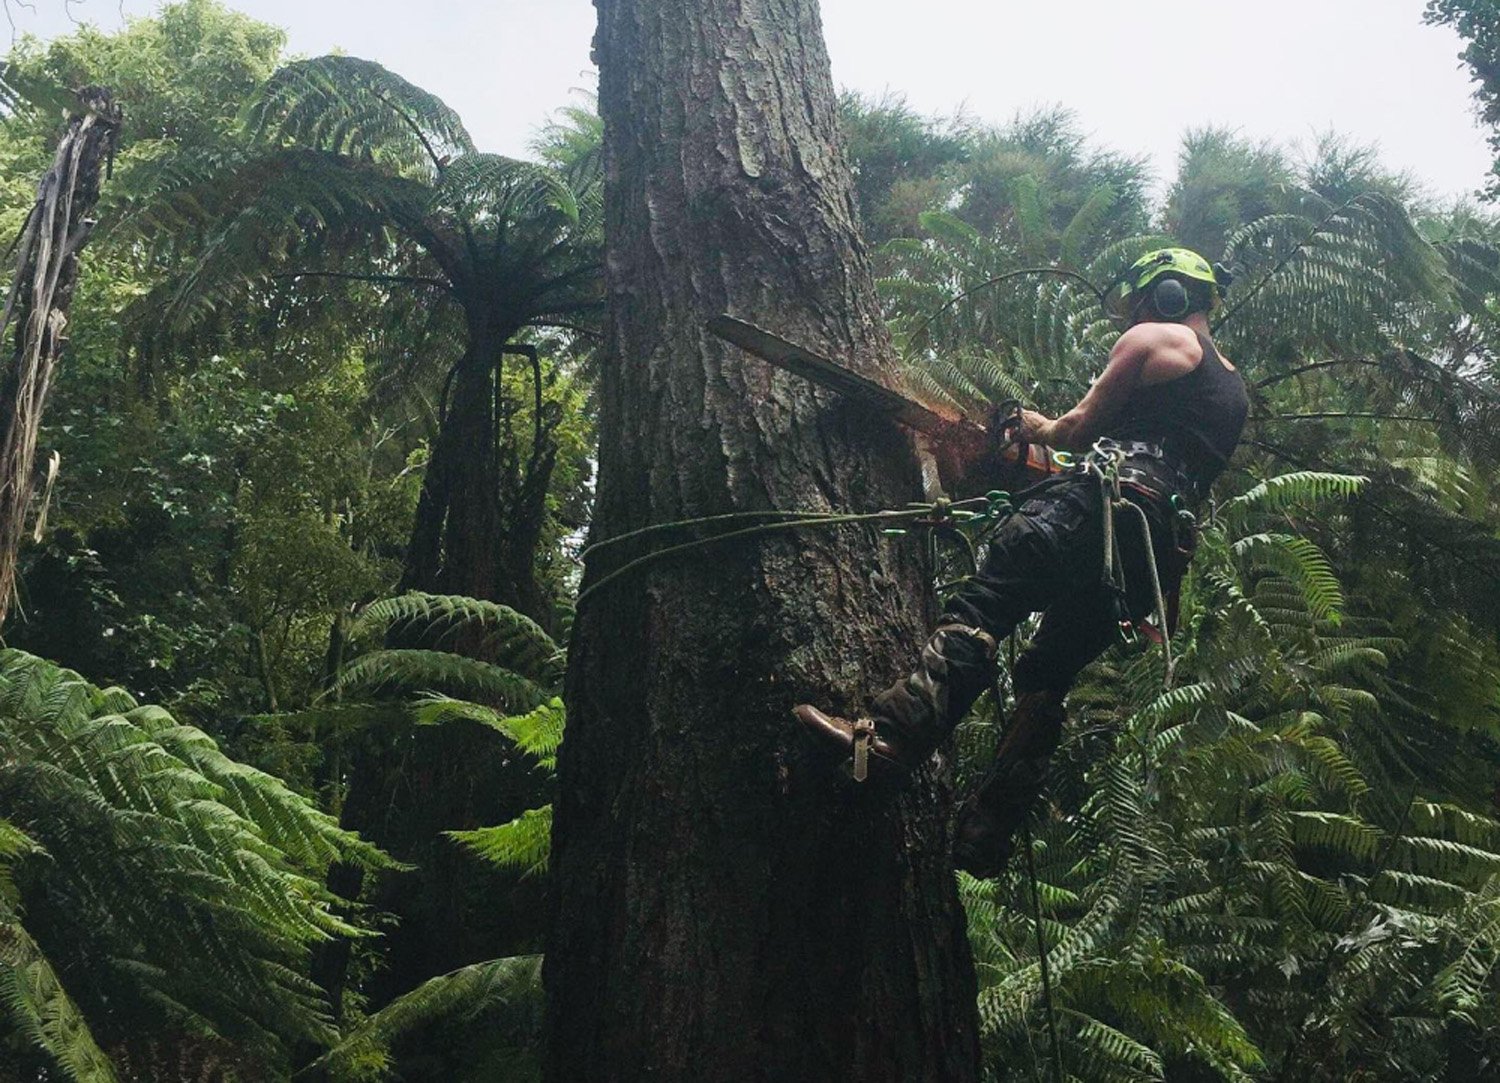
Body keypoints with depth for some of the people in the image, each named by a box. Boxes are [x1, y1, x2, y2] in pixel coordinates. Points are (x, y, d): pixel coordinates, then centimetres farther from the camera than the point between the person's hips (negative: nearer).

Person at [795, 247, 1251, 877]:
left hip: (1109, 503, -8)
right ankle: (984, 840, 0)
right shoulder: (1233, 389, 33)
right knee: (1045, 677, 7)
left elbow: (1080, 429, 7)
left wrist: (1040, 429, 27)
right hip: (1164, 548, 8)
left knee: (980, 608, -19)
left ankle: (890, 736, -37)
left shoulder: (1154, 339, 11)